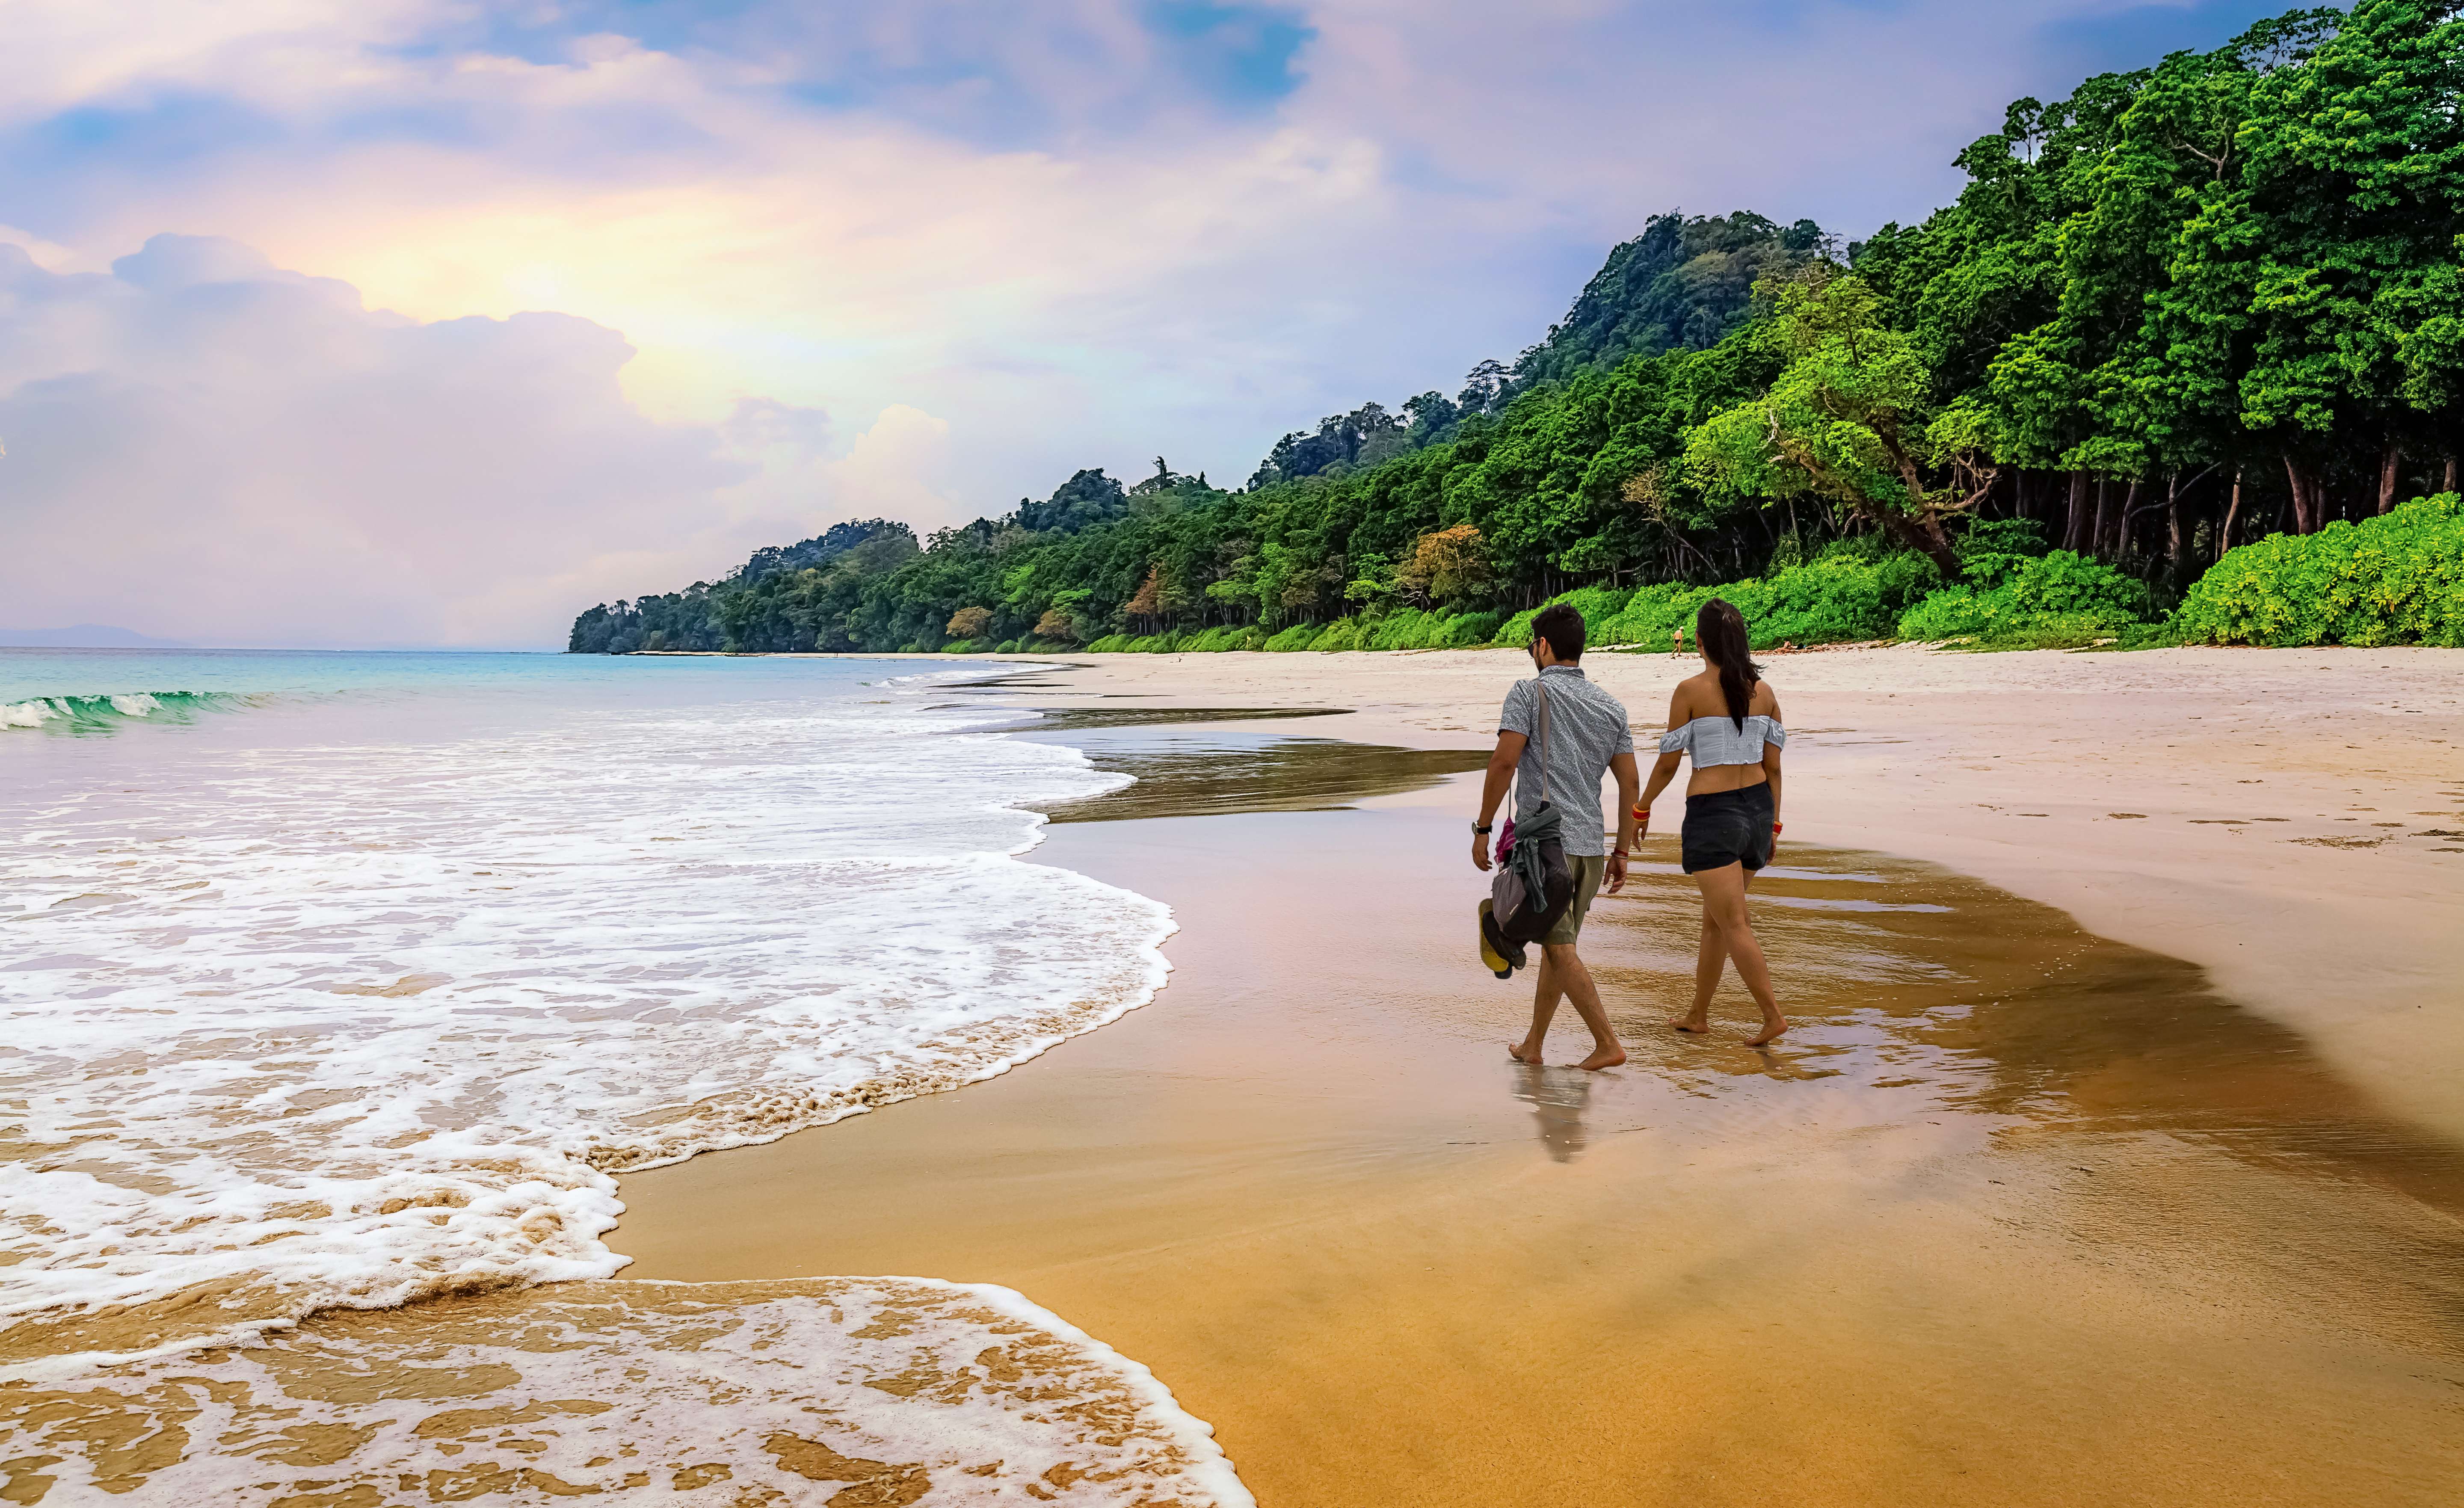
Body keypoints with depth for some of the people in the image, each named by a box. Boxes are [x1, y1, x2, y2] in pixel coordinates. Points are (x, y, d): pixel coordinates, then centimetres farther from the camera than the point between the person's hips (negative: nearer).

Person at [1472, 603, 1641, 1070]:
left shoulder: (1530, 693, -5)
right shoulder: (1611, 707, 11)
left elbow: (1505, 761, -14)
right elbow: (1629, 782, 9)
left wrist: (1483, 829, -7)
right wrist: (1622, 851, 14)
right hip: (1590, 844, 6)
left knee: (1562, 951, -2)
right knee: (1555, 946, 14)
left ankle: (1607, 1044, -5)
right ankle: (1532, 1046, 22)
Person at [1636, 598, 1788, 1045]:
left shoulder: (1691, 691, -10)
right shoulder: (1764, 692, 5)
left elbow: (1668, 763, -5)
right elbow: (1773, 767, 8)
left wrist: (1642, 809, 10)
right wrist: (1773, 827, 16)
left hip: (1712, 812, -6)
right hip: (1757, 808, 6)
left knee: (1734, 924, -2)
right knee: (1715, 917, 17)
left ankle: (1773, 1015, -8)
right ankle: (1699, 1014, 26)